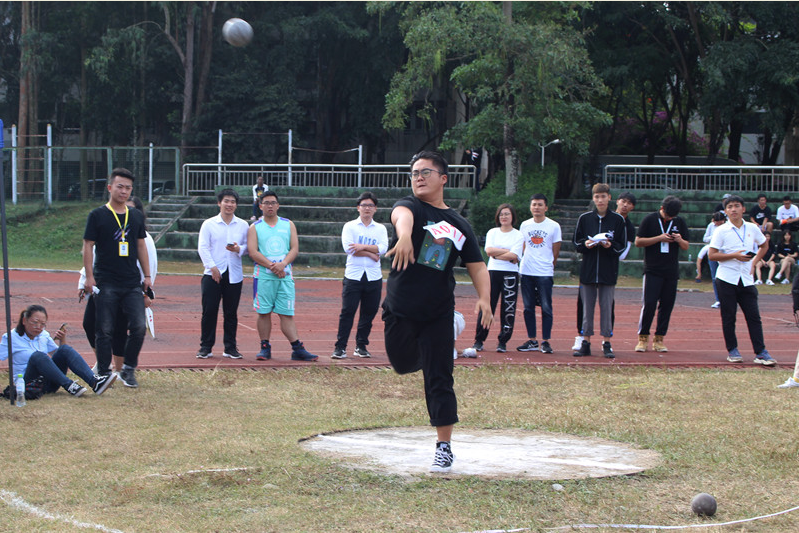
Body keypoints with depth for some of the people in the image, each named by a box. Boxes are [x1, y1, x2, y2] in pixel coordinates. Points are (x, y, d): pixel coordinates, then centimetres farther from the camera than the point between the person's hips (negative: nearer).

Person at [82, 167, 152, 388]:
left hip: (132, 284, 3)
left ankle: (128, 370, 9)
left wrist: (147, 275, 12)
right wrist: (89, 277, -8)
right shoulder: (97, 216, -1)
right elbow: (88, 246, -1)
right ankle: (103, 374, 10)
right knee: (105, 331, 0)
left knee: (139, 327, -7)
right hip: (106, 284, -3)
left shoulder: (136, 216, 12)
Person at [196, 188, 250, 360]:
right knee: (209, 311, -3)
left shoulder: (243, 225, 9)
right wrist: (212, 267, -13)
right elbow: (202, 247, -2)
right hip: (212, 274, -2)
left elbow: (249, 246, 10)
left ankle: (230, 348, 12)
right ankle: (206, 347, 5)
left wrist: (239, 249, -13)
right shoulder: (209, 224, 4)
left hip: (234, 275, 2)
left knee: (231, 312, 4)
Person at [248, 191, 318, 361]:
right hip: (263, 275, -1)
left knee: (287, 314, -1)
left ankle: (297, 349, -3)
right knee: (264, 312, 0)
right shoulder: (255, 228, 5)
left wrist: (283, 264, -14)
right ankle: (265, 348, 8)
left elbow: (295, 248, 3)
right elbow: (253, 252, -6)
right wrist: (271, 266, -16)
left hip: (285, 275, 1)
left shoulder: (288, 225, 11)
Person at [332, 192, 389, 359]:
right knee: (347, 312, -6)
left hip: (374, 276, 3)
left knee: (369, 312, 5)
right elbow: (348, 248, -9)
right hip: (353, 275, -3)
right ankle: (340, 347, -4)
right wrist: (371, 254, -8)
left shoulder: (380, 229, 12)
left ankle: (361, 346, 15)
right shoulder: (350, 226, 5)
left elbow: (383, 248, -5)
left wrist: (363, 247, -16)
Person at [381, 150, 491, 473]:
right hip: (400, 310, -1)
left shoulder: (459, 225, 6)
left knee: (439, 380, -3)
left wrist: (484, 298, -11)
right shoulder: (410, 206, -5)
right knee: (403, 363, 13)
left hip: (438, 314, 1)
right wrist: (404, 235, -55)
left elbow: (477, 266, 8)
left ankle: (444, 447, 4)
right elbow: (402, 215, -30)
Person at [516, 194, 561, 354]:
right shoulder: (525, 225, 9)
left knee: (546, 308, -5)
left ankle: (545, 341, 0)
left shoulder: (554, 226, 1)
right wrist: (523, 262, 9)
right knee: (528, 308, 5)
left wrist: (550, 265, 7)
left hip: (545, 273, -3)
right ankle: (532, 341, 13)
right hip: (526, 272, 3)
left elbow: (556, 251, 6)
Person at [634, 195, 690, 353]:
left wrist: (679, 240, -9)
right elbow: (638, 241, -3)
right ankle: (643, 338, 1)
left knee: (667, 305, 3)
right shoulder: (650, 220, 0)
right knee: (649, 304, -10)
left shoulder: (680, 223, 9)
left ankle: (659, 339, 10)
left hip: (672, 272, 3)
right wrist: (659, 238, -13)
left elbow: (686, 246, 14)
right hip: (652, 270, -3)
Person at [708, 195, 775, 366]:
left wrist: (754, 262, 10)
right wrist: (734, 256, -16)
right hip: (727, 279, -3)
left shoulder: (752, 228, 8)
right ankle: (732, 350, 12)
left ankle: (761, 352, -1)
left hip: (746, 279, 3)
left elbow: (764, 245, 25)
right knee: (728, 317, 2)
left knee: (754, 316, -1)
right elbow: (712, 255, -7)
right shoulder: (721, 231, -3)